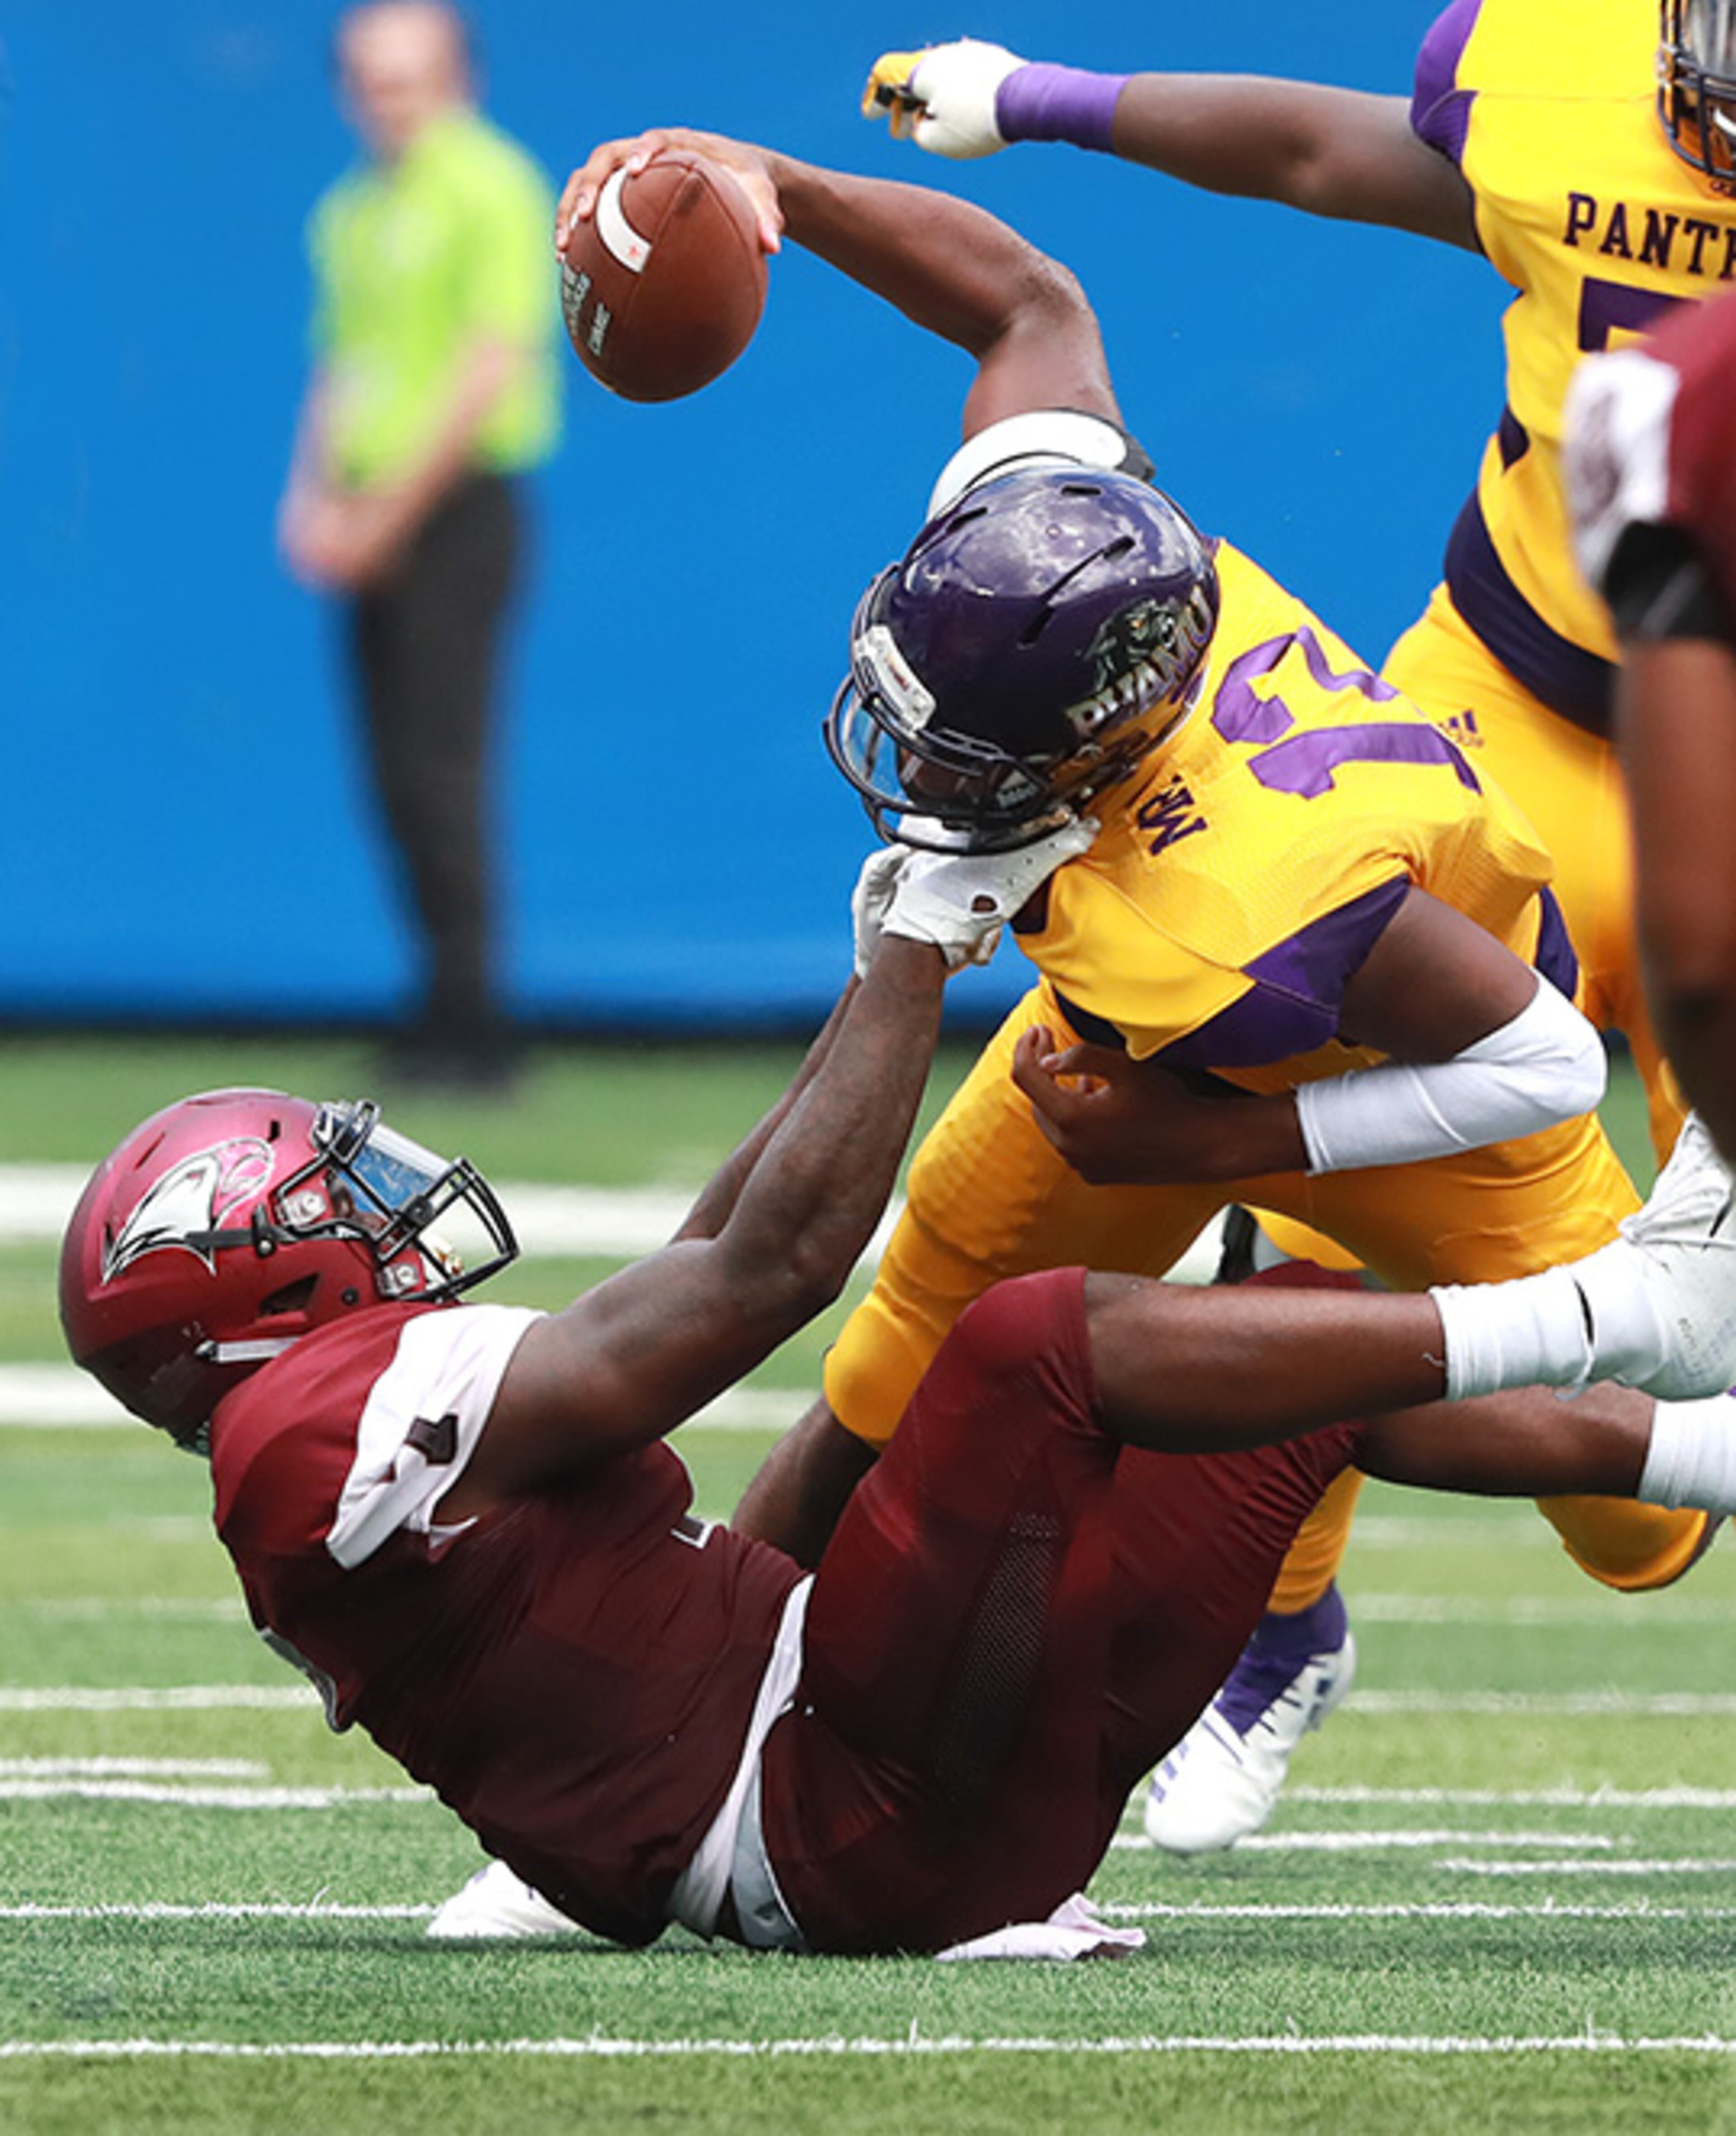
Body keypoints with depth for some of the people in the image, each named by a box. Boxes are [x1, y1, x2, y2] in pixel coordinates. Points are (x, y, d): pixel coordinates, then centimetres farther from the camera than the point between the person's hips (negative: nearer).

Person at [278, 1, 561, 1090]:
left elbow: (493, 368, -13)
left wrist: (389, 509, -14)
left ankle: (471, 1024, -11)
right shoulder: (353, 210, 17)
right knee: (399, 778, 6)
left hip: (457, 504, -8)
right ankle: (451, 1015, 12)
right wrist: (314, 497, 4)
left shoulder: (493, 191, -7)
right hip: (373, 529, 8)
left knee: (441, 767, -12)